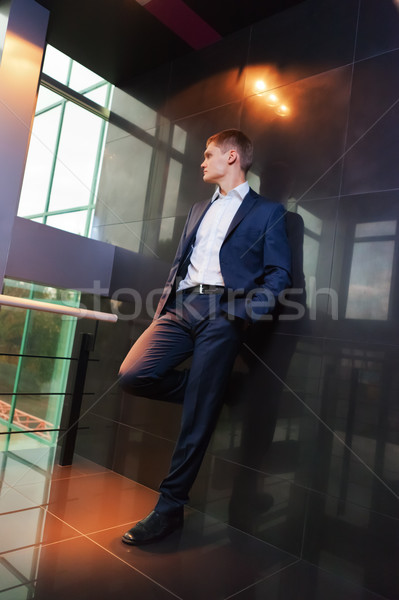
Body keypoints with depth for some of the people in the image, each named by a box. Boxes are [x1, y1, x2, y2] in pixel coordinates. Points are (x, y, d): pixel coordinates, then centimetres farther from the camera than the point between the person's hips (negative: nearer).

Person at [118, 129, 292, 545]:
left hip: (223, 313, -5)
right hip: (181, 308, 6)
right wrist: (162, 306, 10)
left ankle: (170, 508, 9)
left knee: (197, 418, -6)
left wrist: (253, 307, -15)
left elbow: (279, 272, 2)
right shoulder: (198, 210, 28)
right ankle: (205, 392, 10)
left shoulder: (267, 212, 10)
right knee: (132, 375, -15)